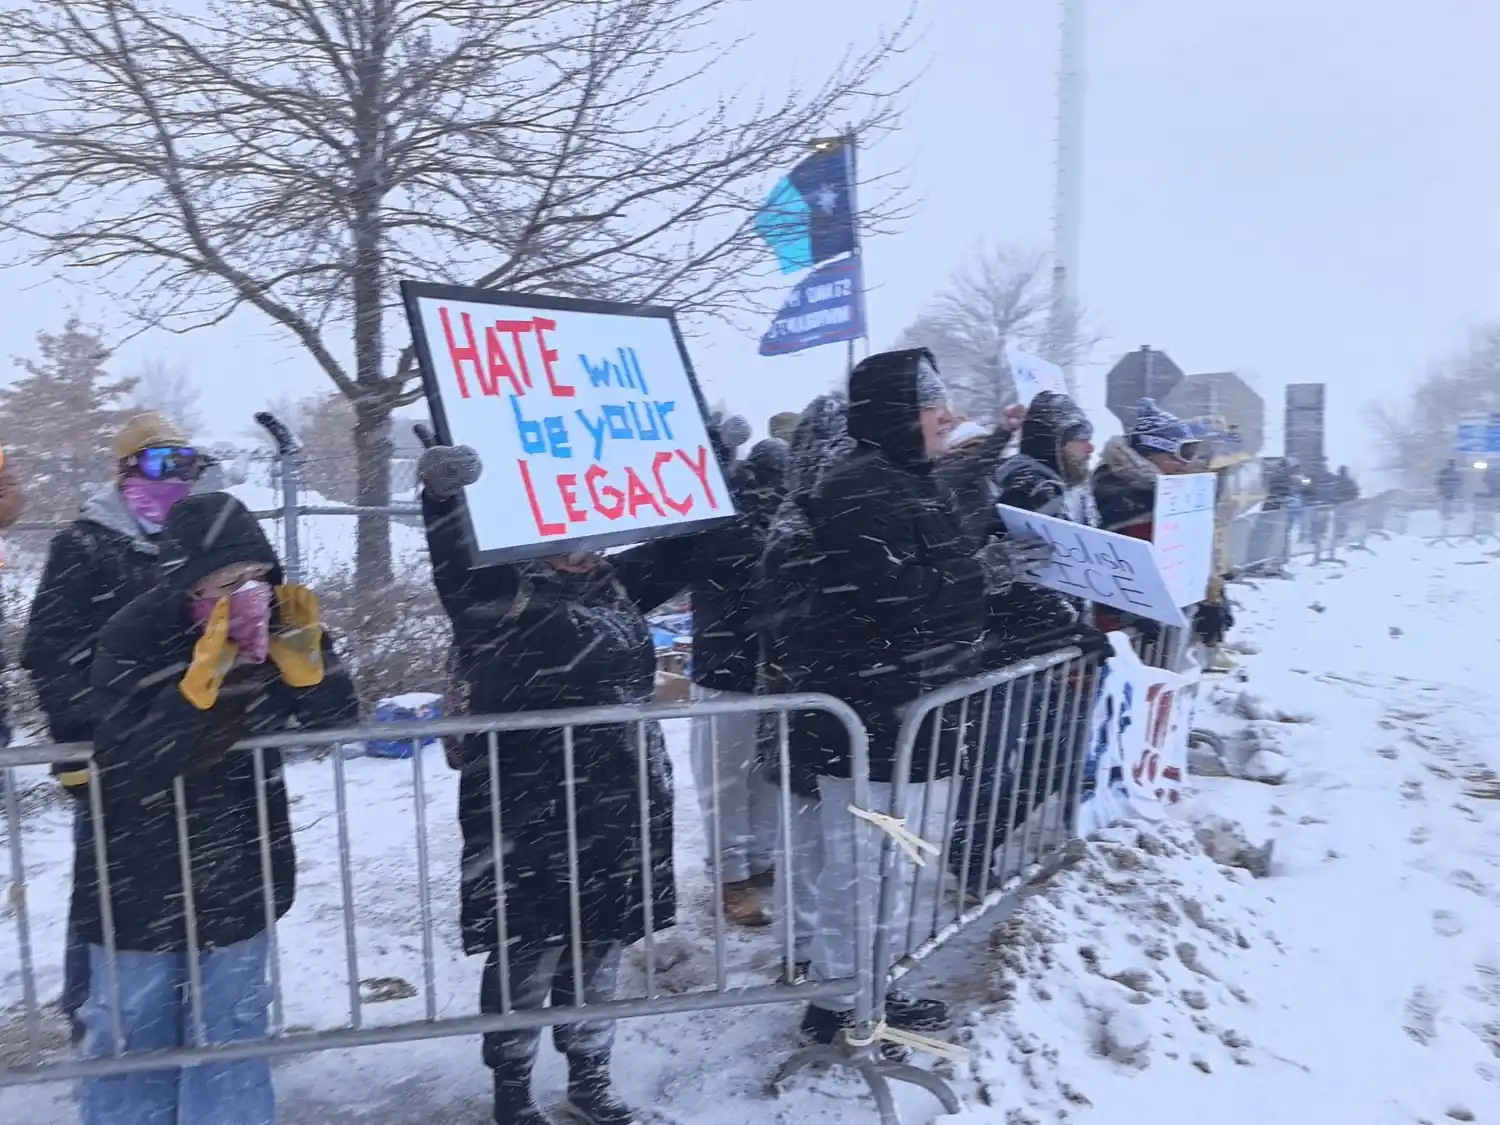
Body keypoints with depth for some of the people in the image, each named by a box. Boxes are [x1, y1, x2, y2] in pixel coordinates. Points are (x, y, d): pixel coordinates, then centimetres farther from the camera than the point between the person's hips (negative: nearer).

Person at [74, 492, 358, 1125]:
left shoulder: (280, 620, -11)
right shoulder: (130, 642, -21)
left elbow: (339, 724, -7)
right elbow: (126, 771, -28)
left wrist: (306, 660, -25)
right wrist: (201, 681, -39)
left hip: (240, 880, 3)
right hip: (140, 887, -2)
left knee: (231, 1041, 16)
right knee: (134, 1046, 15)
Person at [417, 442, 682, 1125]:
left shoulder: (617, 585, 10)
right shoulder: (498, 592, -6)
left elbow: (677, 547, 17)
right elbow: (454, 561, -24)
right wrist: (443, 494, -42)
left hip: (621, 806, 6)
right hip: (529, 810, -5)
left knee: (600, 948, 18)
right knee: (527, 953, 8)